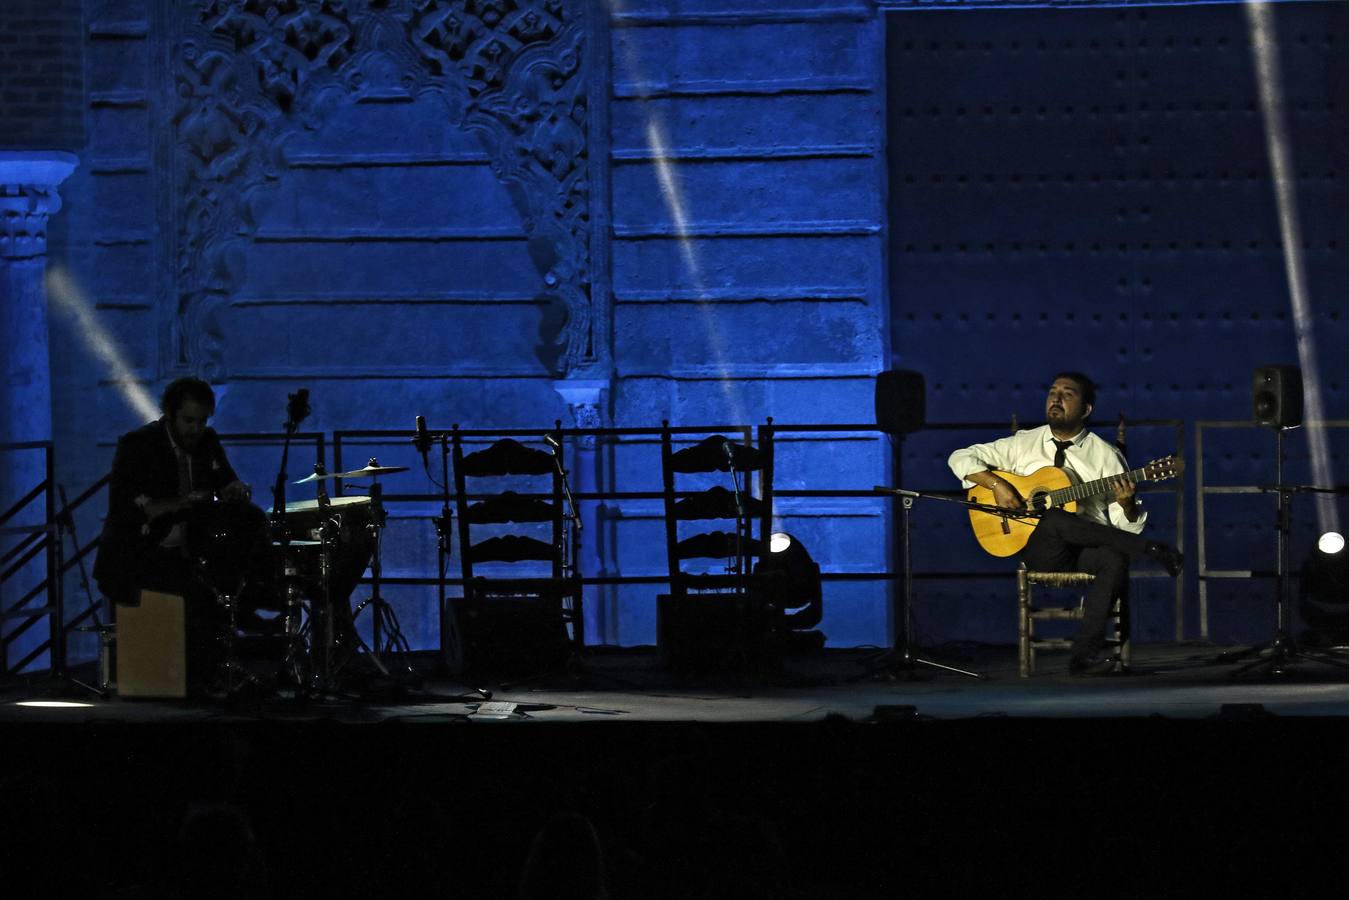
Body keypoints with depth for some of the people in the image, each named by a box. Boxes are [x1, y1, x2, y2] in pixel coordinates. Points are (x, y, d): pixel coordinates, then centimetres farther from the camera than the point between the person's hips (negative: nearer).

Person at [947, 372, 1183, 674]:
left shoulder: (1105, 456, 8)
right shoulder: (1023, 445, 10)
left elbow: (1128, 525, 5)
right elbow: (960, 458, 7)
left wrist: (1126, 504, -19)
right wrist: (996, 484, -9)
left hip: (1089, 549, 1)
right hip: (1042, 551, -1)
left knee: (1116, 558, -36)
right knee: (1055, 519, -37)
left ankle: (1085, 652, -34)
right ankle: (1150, 551, -28)